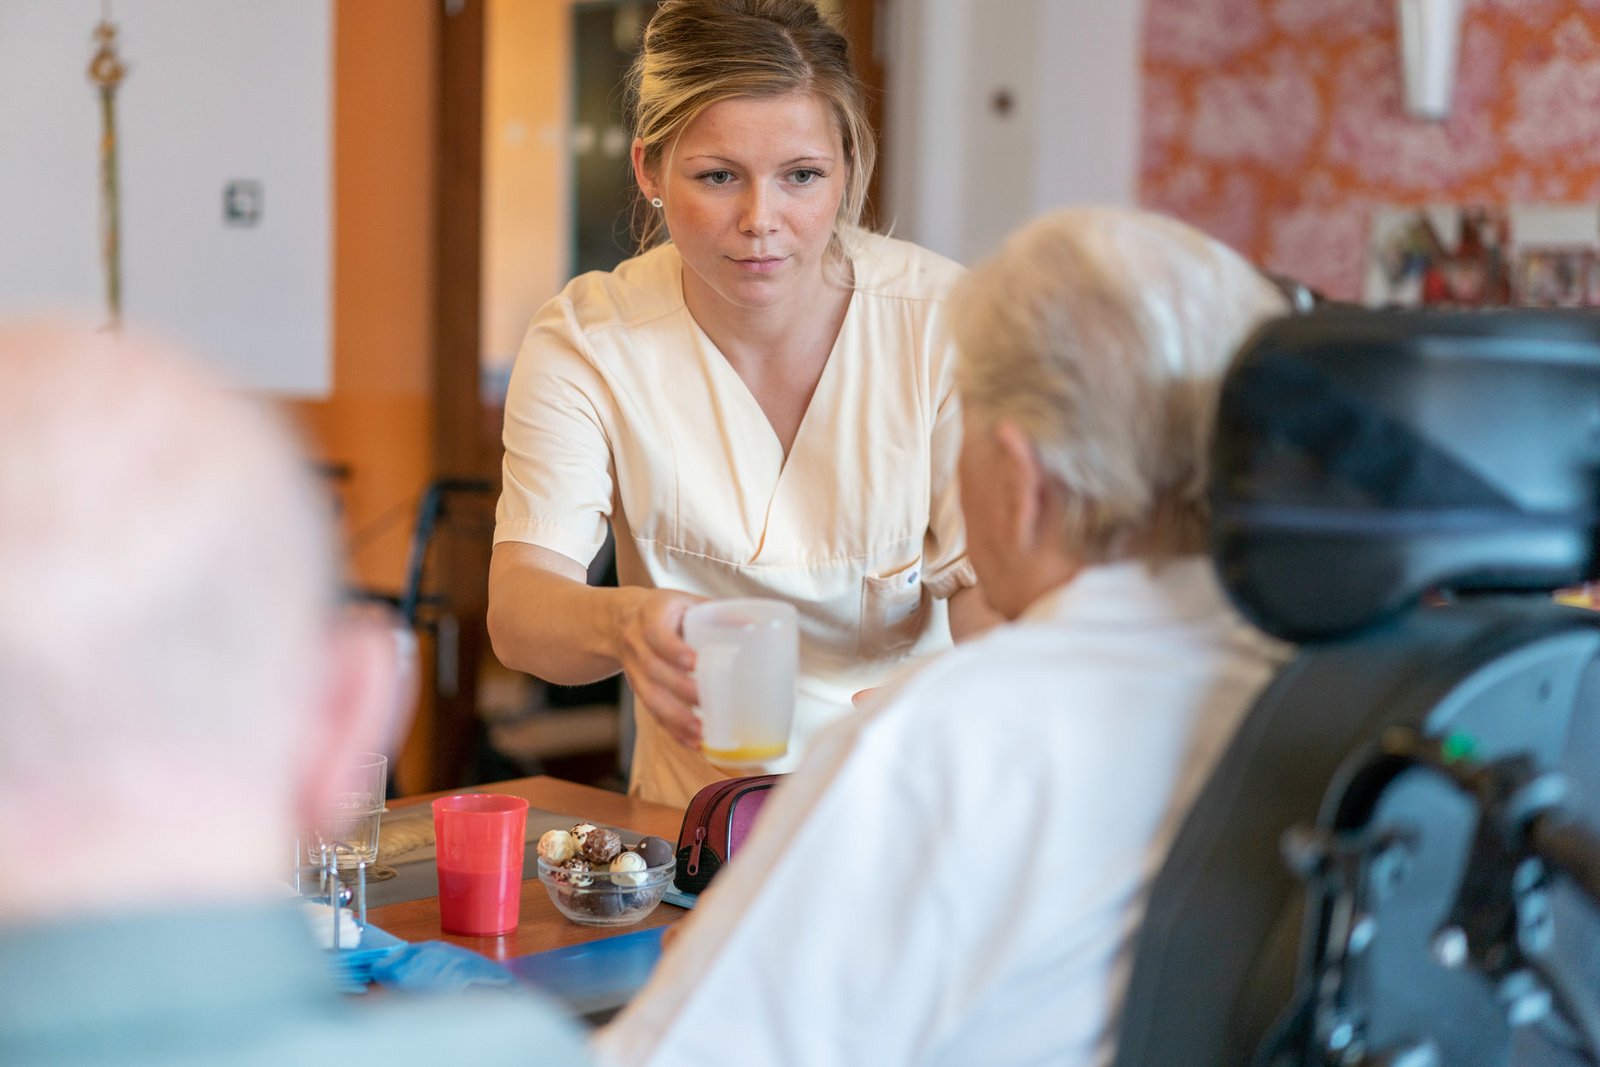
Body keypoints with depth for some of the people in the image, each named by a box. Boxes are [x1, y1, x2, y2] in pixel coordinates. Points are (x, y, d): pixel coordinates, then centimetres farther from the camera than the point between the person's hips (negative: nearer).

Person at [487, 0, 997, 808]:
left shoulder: (945, 321, -7)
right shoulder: (585, 342, -6)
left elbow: (993, 586, -9)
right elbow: (519, 605, -14)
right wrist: (620, 622, -38)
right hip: (693, 818, 1)